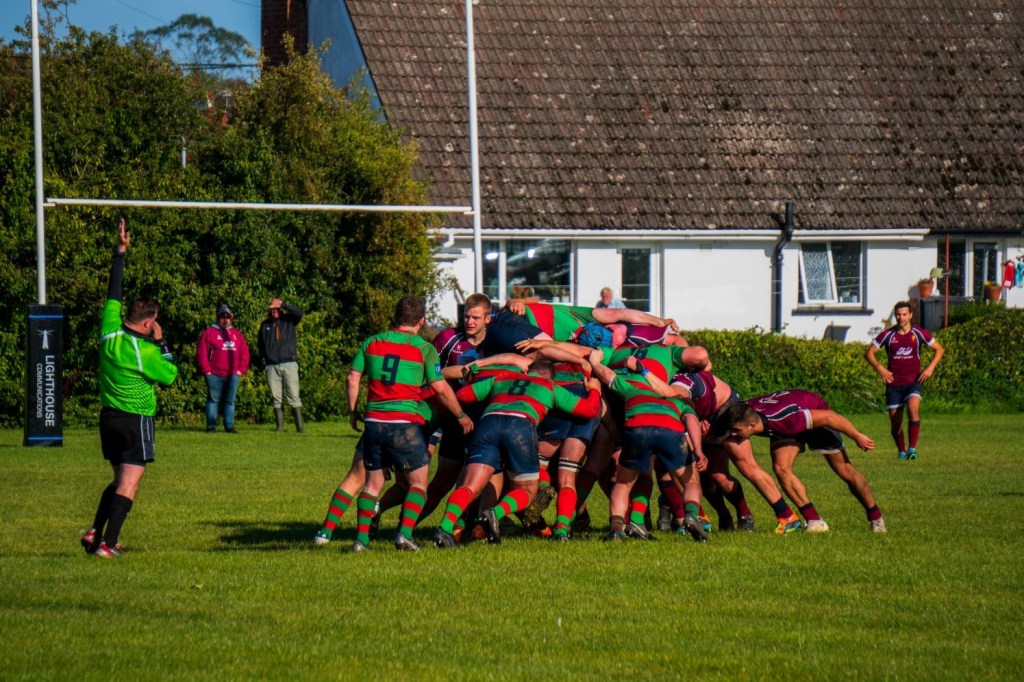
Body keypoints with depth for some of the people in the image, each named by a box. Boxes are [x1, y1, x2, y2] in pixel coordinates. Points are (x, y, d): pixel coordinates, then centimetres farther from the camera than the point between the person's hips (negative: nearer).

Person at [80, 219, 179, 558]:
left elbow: (113, 293, 7)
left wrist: (120, 251, 12)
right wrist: (161, 343, 4)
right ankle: (108, 543, -11)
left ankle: (95, 531, 8)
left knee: (121, 479, 19)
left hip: (108, 416, 7)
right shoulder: (145, 351, -18)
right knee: (129, 484, -4)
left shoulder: (109, 333, -4)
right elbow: (170, 375, -3)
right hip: (136, 420, -7)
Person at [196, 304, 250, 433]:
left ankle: (229, 426, 8)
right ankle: (211, 426, 1)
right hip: (215, 375, -4)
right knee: (213, 400, 0)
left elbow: (244, 353, 15)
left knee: (230, 401, 5)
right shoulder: (209, 333, 0)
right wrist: (207, 370, -8)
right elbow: (201, 353, -4)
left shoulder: (236, 334, 14)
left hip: (232, 375, 4)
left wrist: (241, 370, 5)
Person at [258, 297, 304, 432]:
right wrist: (262, 359, 7)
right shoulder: (265, 325, 15)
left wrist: (283, 305, -18)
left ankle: (300, 426, -10)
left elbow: (299, 312, -12)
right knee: (277, 399, 1)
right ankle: (280, 426, 3)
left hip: (289, 364, -3)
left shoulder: (289, 321, 7)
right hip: (272, 366, 3)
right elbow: (261, 344, 19)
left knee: (294, 396, -8)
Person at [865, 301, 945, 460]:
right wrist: (880, 368, -10)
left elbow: (939, 349, 9)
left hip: (914, 381, -2)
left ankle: (912, 448, -28)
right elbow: (869, 353, 6)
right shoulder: (888, 335, 0)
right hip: (893, 384, 2)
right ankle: (902, 451, 25)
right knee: (895, 422, 3)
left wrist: (930, 368, -5)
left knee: (913, 408, -28)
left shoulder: (918, 333, 0)